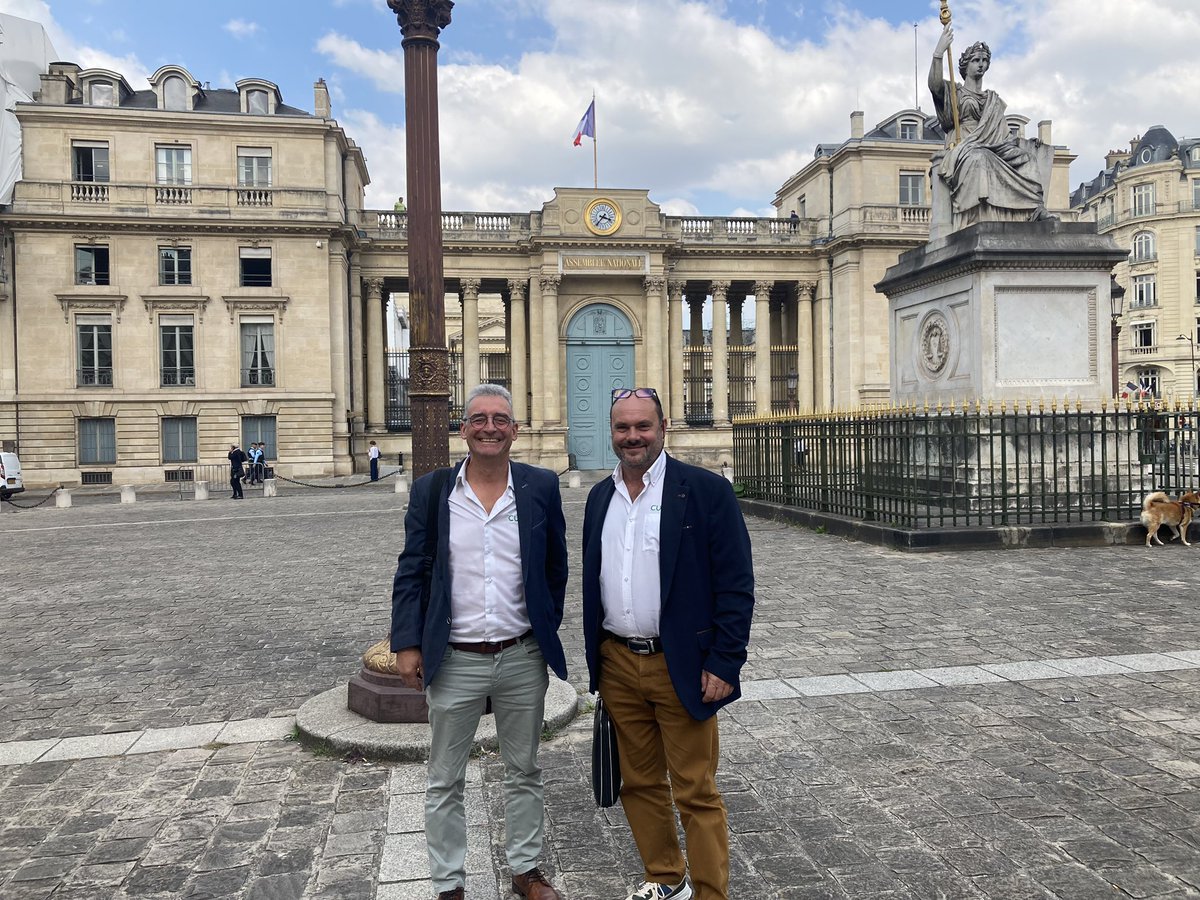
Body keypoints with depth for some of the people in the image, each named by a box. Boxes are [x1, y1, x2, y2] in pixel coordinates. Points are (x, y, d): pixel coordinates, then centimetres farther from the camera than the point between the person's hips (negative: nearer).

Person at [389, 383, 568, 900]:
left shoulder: (541, 488, -2)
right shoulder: (430, 492, -3)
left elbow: (555, 569, 6)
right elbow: (410, 574, -1)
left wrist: (547, 632, 7)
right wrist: (407, 644, -6)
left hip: (523, 659, 1)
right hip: (454, 662, 0)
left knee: (523, 772, 17)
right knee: (445, 783, 12)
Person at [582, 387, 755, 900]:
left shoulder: (706, 491, -10)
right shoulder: (600, 497, 8)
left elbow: (736, 585, -11)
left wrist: (724, 664, -14)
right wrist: (595, 660, 13)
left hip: (680, 668, -5)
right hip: (617, 666, 6)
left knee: (696, 794, 4)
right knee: (639, 783, 18)